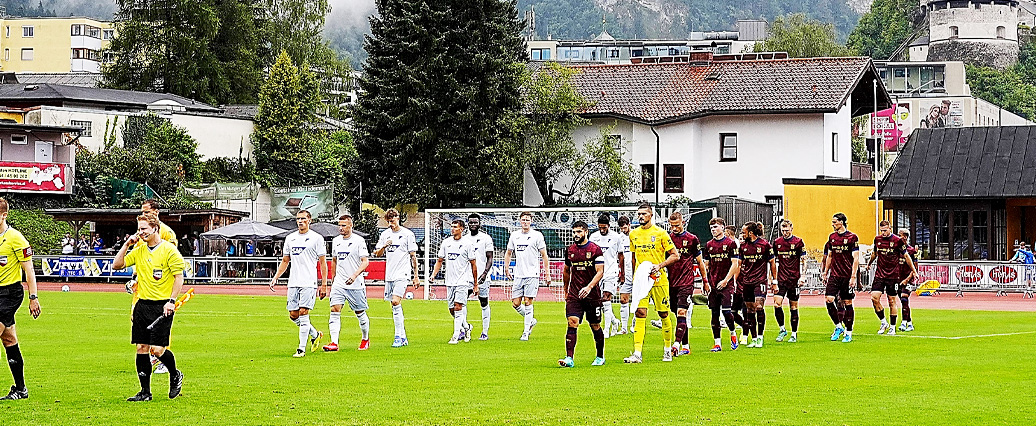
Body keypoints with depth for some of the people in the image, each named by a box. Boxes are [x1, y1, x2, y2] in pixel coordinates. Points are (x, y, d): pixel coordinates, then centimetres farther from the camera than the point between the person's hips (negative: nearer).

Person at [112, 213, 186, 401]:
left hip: (162, 306, -6)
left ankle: (175, 375, 16)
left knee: (157, 349, -12)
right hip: (142, 304, 6)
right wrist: (127, 244, 2)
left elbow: (179, 276, -8)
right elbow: (117, 265, 12)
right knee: (141, 348, 3)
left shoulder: (169, 250, -7)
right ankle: (145, 391, 10)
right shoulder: (139, 250, 10)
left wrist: (172, 301, -15)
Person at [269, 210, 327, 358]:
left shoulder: (316, 238, -1)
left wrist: (324, 285, -6)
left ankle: (301, 349, -8)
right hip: (293, 283, 6)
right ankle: (315, 335, 28)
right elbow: (285, 261, 21)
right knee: (293, 315, 5)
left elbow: (323, 262, -1)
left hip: (309, 283, -6)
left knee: (303, 313, -12)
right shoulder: (290, 238, 14)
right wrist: (275, 278, 11)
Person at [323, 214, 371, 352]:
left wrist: (355, 275, -27)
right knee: (334, 310, -12)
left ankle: (365, 339, 29)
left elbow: (365, 261, -12)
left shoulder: (359, 241, -8)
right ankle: (334, 343, -17)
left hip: (355, 284, -4)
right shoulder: (336, 241, 9)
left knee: (360, 313, 7)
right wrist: (333, 279, 22)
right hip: (339, 284, 4)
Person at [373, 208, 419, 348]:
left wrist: (416, 276, -1)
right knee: (395, 307, 7)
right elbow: (377, 254, 11)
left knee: (396, 301, -20)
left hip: (402, 274, -6)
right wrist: (384, 247, -11)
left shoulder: (407, 234, -2)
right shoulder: (385, 234, 11)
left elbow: (413, 256, 0)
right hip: (389, 275, 6)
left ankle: (399, 337, -19)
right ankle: (403, 338, 15)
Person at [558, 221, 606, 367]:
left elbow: (600, 272, -11)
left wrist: (589, 287, -25)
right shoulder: (570, 250, 9)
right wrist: (566, 291, 25)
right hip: (574, 295, 3)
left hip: (592, 294, -3)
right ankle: (569, 358, -18)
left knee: (595, 326, 7)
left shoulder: (595, 249, -5)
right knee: (572, 323, -12)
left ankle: (600, 357, 25)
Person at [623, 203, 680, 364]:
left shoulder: (660, 233, -4)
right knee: (640, 314, -9)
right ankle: (637, 353, -14)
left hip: (659, 279, -3)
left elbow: (675, 255, -1)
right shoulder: (633, 234, 10)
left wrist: (659, 266, -14)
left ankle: (667, 350, 22)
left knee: (664, 314, 6)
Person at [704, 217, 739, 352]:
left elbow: (735, 264, -6)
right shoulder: (709, 245, 12)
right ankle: (717, 343, 7)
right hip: (713, 284, 5)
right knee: (715, 313, 3)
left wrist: (726, 280, -13)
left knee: (726, 311, -12)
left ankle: (733, 333, 15)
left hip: (726, 284, -5)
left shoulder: (730, 243, -2)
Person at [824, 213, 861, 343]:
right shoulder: (832, 237, 11)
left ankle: (848, 333, 7)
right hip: (834, 275, 5)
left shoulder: (852, 237, -7)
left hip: (847, 276, -5)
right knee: (829, 299, -8)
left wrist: (853, 276, -15)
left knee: (847, 303, 0)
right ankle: (838, 326, 8)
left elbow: (856, 259, -9)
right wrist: (825, 272, 16)